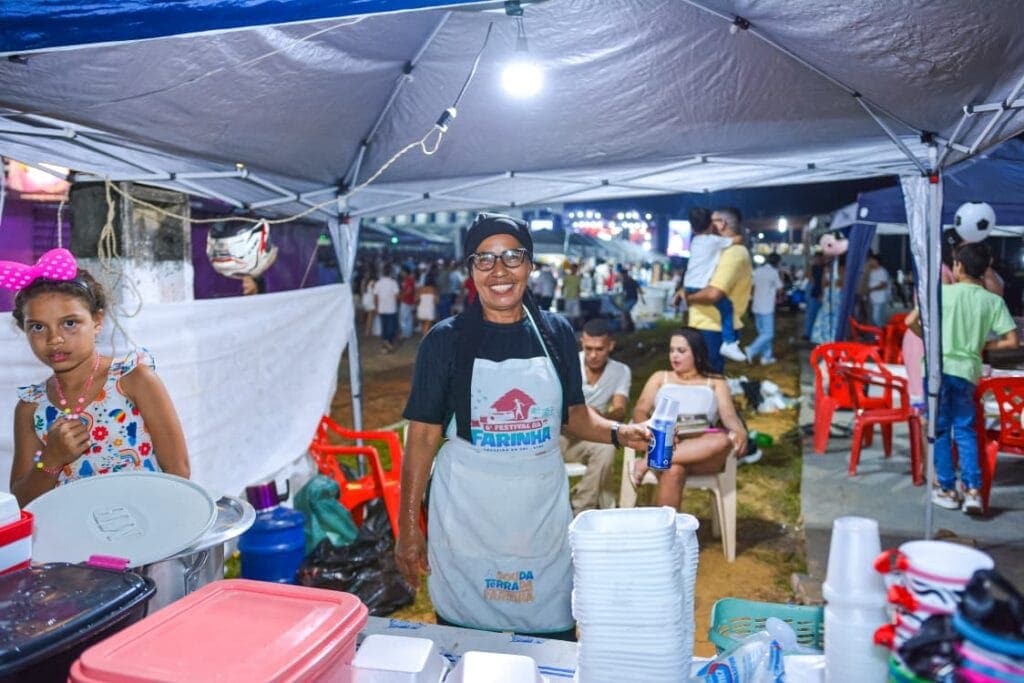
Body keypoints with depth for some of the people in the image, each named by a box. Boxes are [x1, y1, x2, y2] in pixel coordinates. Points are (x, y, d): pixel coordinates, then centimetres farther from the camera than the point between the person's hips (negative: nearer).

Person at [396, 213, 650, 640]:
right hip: (466, 516, -2)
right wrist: (408, 525, -6)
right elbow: (423, 436, -5)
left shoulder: (556, 333, 1)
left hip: (543, 511, 2)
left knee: (552, 644, 11)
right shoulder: (445, 340, -7)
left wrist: (617, 432, -8)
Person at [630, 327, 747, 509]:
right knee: (673, 470, -37)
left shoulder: (715, 382, 19)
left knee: (723, 441, -35)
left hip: (704, 451, 1)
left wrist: (741, 432, -22)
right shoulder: (660, 378, 20)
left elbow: (728, 415, 4)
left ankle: (649, 462, -33)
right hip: (665, 445, -1)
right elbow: (639, 411, 7)